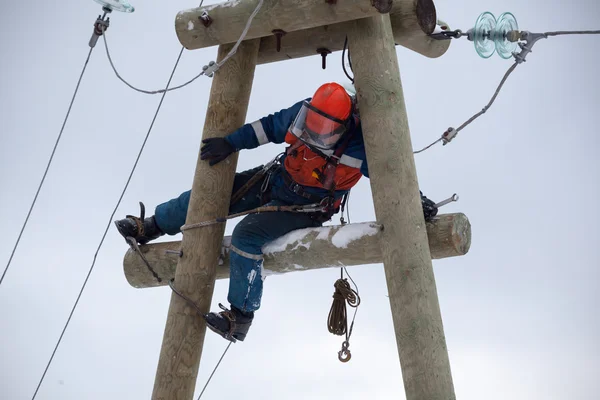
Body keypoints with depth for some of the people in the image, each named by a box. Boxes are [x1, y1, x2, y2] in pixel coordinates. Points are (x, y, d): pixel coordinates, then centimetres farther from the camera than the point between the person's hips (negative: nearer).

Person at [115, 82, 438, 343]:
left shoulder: (359, 146, -29)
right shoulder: (302, 113, -17)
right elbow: (268, 127, -3)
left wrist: (418, 201, -29)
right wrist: (230, 143, -7)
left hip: (305, 208, -6)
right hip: (276, 179, 6)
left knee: (247, 234, -25)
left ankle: (240, 318, -17)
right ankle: (151, 227, 24)